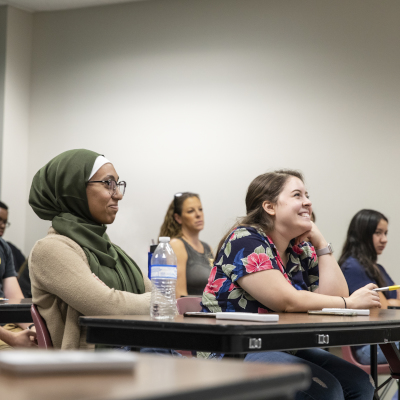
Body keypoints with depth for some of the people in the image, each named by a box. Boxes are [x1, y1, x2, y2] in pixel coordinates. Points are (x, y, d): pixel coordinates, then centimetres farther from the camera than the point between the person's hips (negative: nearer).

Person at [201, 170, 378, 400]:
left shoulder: (301, 250, 10)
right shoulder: (246, 241, -13)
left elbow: (334, 297, 0)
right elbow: (288, 301, -22)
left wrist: (321, 243, -2)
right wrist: (351, 303, -14)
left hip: (286, 349, 8)